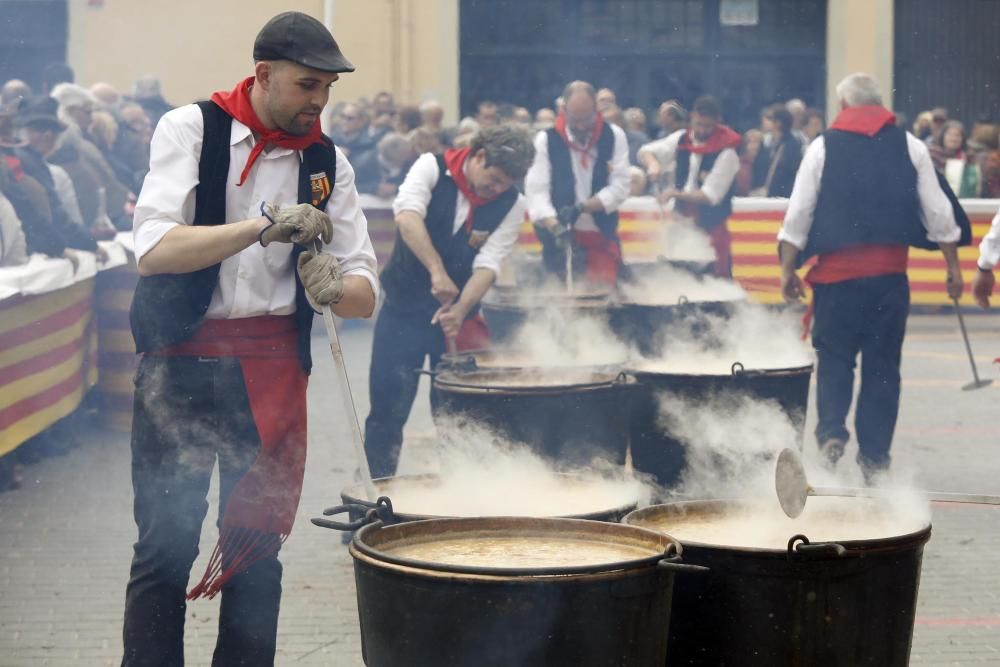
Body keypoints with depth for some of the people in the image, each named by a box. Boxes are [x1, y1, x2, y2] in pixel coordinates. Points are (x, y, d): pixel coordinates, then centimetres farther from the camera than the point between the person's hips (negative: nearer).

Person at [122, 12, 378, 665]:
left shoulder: (327, 162, 6)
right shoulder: (192, 128, -4)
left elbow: (364, 294, 3)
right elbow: (154, 250, -18)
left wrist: (334, 286, -21)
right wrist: (264, 225, -26)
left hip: (272, 368, 3)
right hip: (181, 362, -3)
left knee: (258, 548, 5)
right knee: (166, 545, -2)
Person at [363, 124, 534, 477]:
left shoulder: (511, 204, -5)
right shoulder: (432, 167, -10)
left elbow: (488, 264, -11)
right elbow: (408, 215, -28)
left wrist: (460, 311, -28)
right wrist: (438, 272, -39)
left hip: (458, 313, 2)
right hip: (404, 307, -2)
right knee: (388, 405, -1)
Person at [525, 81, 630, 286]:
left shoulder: (614, 137, -1)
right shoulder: (546, 140, -5)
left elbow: (620, 186, -6)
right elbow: (537, 191, -12)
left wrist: (581, 208, -20)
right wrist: (555, 228, -30)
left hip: (602, 238, 1)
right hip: (561, 238, -1)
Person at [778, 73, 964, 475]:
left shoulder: (823, 147, 2)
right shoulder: (910, 147, 6)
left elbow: (798, 214, 0)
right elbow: (938, 211, 6)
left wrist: (788, 269, 5)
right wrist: (953, 265, 13)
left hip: (837, 271, -1)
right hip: (891, 272, 1)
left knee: (834, 356, 11)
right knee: (883, 363, 8)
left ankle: (831, 431, -9)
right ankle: (875, 454, 8)